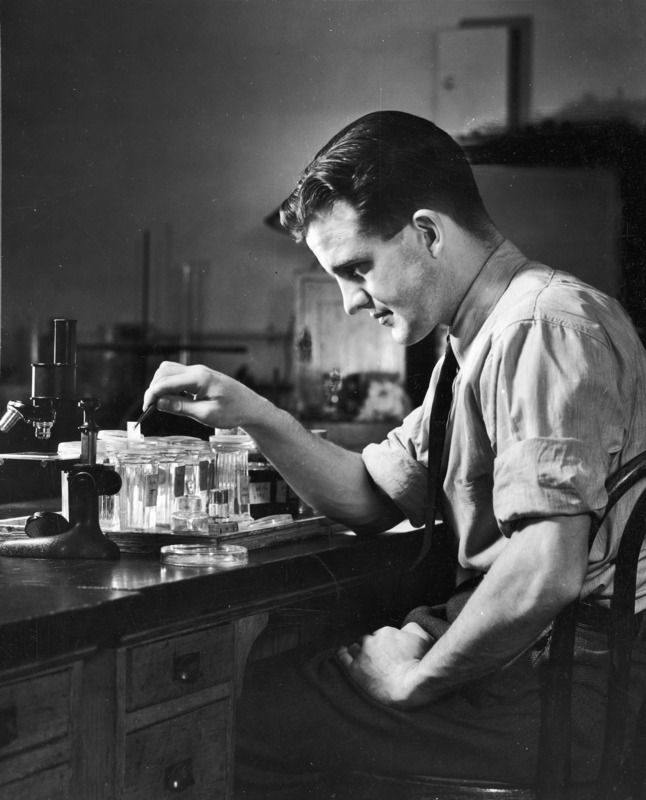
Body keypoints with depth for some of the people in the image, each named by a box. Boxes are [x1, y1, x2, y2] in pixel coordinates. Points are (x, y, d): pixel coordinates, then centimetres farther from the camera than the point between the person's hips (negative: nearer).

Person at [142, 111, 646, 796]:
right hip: (518, 655, 10)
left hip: (566, 684, -10)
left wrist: (415, 679, -15)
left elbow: (545, 573, -28)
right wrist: (254, 418, 4)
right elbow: (374, 497, 18)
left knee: (224, 725, -8)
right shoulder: (482, 337, 16)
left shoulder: (544, 328, -19)